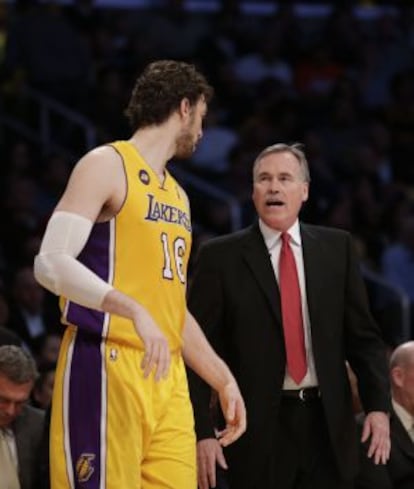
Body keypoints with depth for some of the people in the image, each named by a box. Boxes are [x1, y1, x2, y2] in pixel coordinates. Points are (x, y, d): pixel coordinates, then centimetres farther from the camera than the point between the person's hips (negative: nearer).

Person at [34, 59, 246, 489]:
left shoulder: (176, 194, 23)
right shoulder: (107, 165, -3)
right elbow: (51, 263, -15)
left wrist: (223, 379, 24)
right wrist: (133, 310, -27)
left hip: (167, 377, 8)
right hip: (107, 367, -8)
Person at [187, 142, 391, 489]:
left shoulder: (337, 248, 9)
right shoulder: (220, 257, 0)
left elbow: (363, 336, 10)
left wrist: (378, 405, -3)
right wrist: (202, 432, -10)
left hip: (328, 424, 2)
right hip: (259, 430, -2)